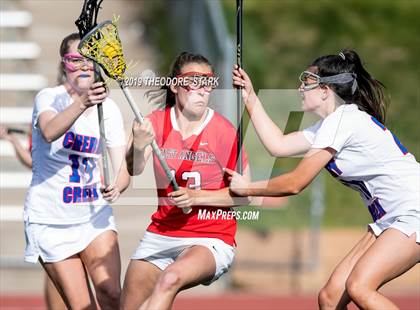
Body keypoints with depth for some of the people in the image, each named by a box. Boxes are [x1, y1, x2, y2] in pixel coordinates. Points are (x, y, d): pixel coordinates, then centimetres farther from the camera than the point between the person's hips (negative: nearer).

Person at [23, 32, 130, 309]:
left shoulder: (109, 108, 1)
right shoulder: (49, 98, -12)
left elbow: (122, 168, -2)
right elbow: (49, 132, -36)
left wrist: (117, 186, -26)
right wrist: (82, 103, -54)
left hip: (95, 214, 3)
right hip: (50, 221, -3)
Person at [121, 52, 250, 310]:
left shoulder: (224, 131, -7)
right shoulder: (155, 123, 0)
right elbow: (133, 170, -17)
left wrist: (196, 197, -19)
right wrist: (137, 148, -39)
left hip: (212, 239, -4)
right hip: (161, 234, 4)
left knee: (170, 278, -34)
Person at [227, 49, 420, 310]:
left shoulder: (342, 119, -15)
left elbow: (295, 184, -12)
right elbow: (278, 145, 18)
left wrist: (247, 188, 1)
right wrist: (251, 99, 18)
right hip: (390, 220, 10)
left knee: (358, 287, -26)